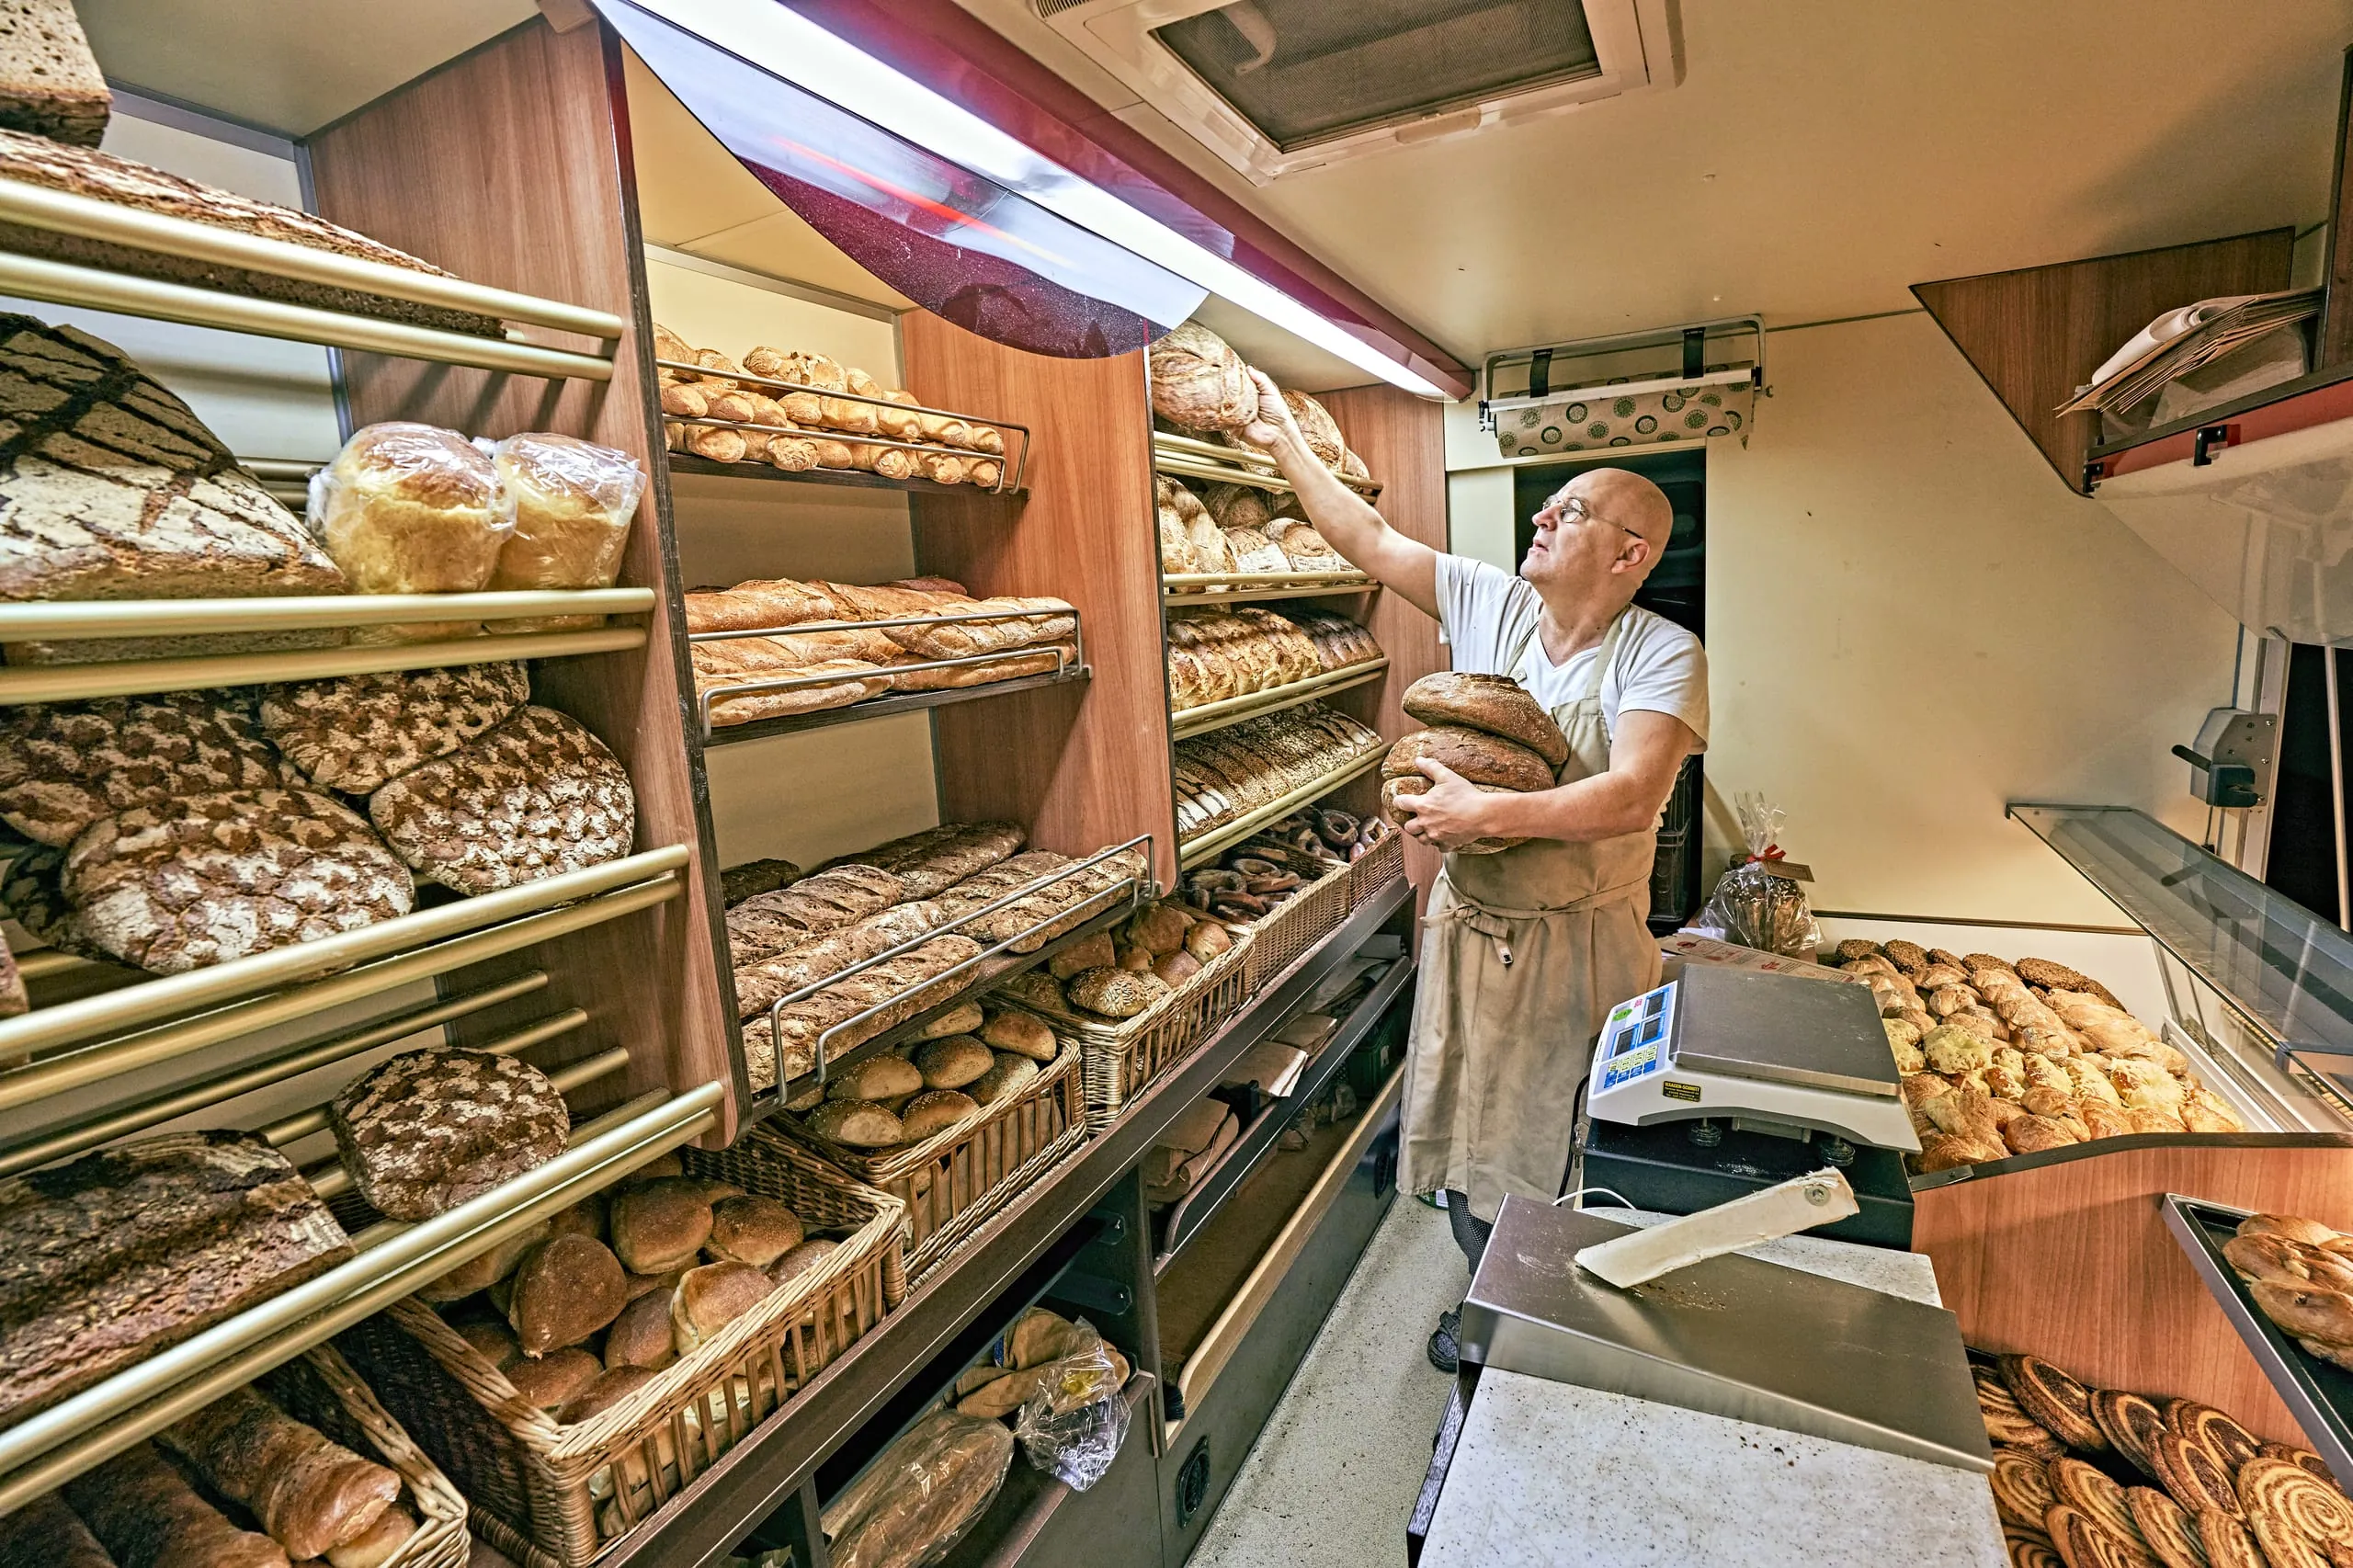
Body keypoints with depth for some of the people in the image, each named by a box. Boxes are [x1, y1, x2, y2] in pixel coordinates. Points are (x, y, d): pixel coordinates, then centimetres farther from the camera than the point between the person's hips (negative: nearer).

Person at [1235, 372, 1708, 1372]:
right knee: (1471, 1135, 19)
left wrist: (1482, 813, -29)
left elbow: (1631, 797, -26)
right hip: (1469, 930, 5)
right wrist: (1284, 442, 4)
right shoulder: (1488, 602, 0)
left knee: (1569, 1151, 12)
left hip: (1581, 946, -4)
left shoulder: (1662, 654, -13)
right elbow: (1369, 539, 3)